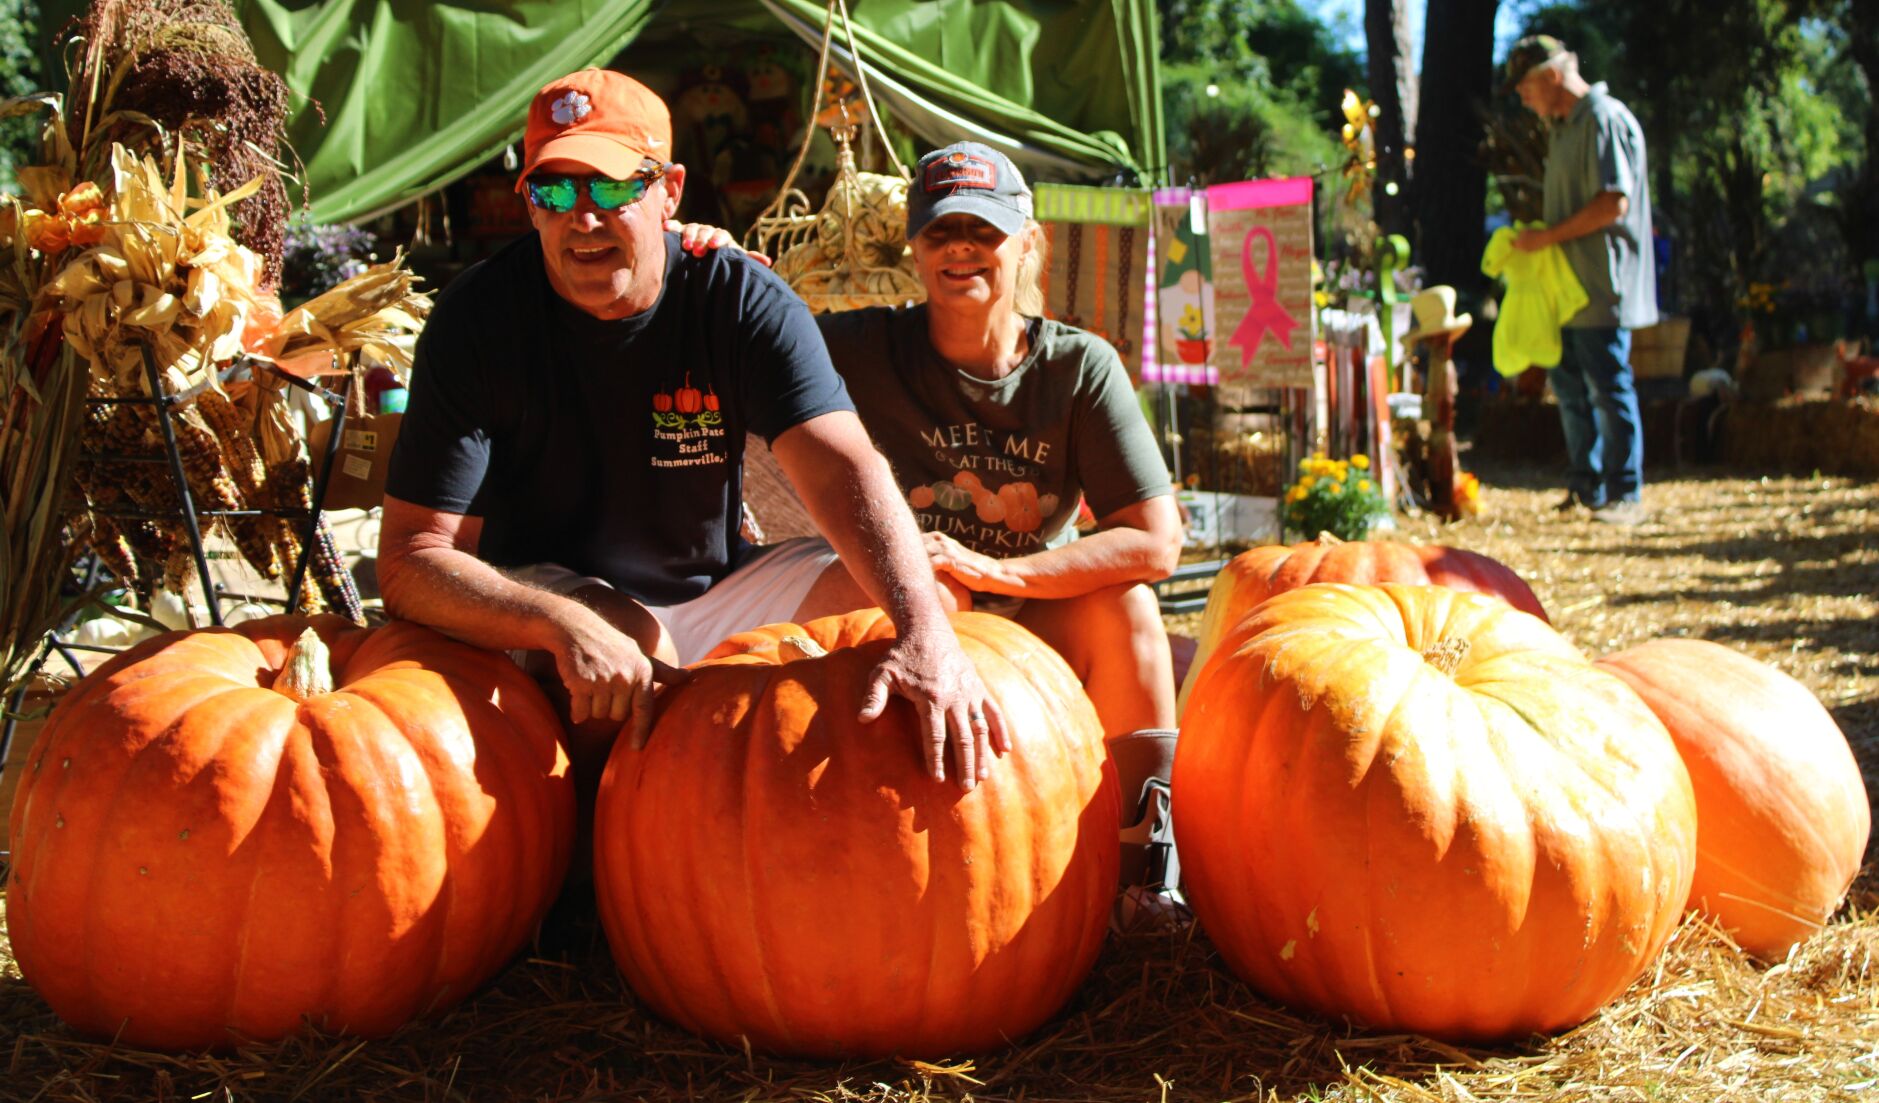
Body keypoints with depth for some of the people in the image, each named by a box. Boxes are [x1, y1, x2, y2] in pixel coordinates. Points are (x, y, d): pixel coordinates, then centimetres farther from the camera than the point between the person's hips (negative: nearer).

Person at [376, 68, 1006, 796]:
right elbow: (410, 559, -20)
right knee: (623, 639, -36)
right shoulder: (474, 321, -14)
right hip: (539, 598, -2)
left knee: (900, 592, -17)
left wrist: (927, 632, -46)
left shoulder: (743, 301, -11)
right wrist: (564, 625, -40)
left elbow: (842, 467, -27)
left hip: (715, 592, 3)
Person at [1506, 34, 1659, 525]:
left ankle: (1625, 496, 3)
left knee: (1609, 388, -4)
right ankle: (1586, 488, 22)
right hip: (1571, 286, 10)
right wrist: (1532, 233, 10)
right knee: (1571, 386, 13)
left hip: (1602, 287, -10)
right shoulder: (1563, 127, 17)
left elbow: (1613, 204, -21)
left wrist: (1549, 236, -17)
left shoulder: (1604, 120, -14)